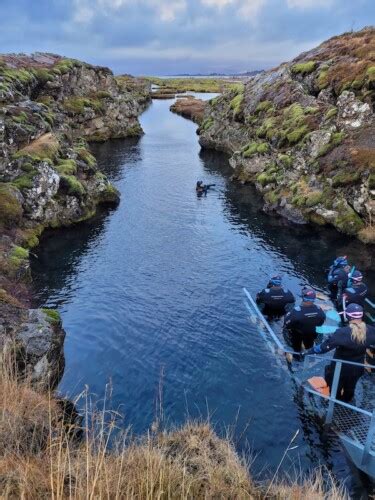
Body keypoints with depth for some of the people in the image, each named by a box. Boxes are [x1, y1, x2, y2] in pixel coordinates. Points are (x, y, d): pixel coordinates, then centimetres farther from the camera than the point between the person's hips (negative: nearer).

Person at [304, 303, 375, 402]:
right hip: (357, 368, 4)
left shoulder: (343, 332, -35)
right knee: (350, 386, 31)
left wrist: (309, 351, -26)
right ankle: (346, 400, 56)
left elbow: (325, 346, -34)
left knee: (336, 386, 25)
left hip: (340, 368, -4)